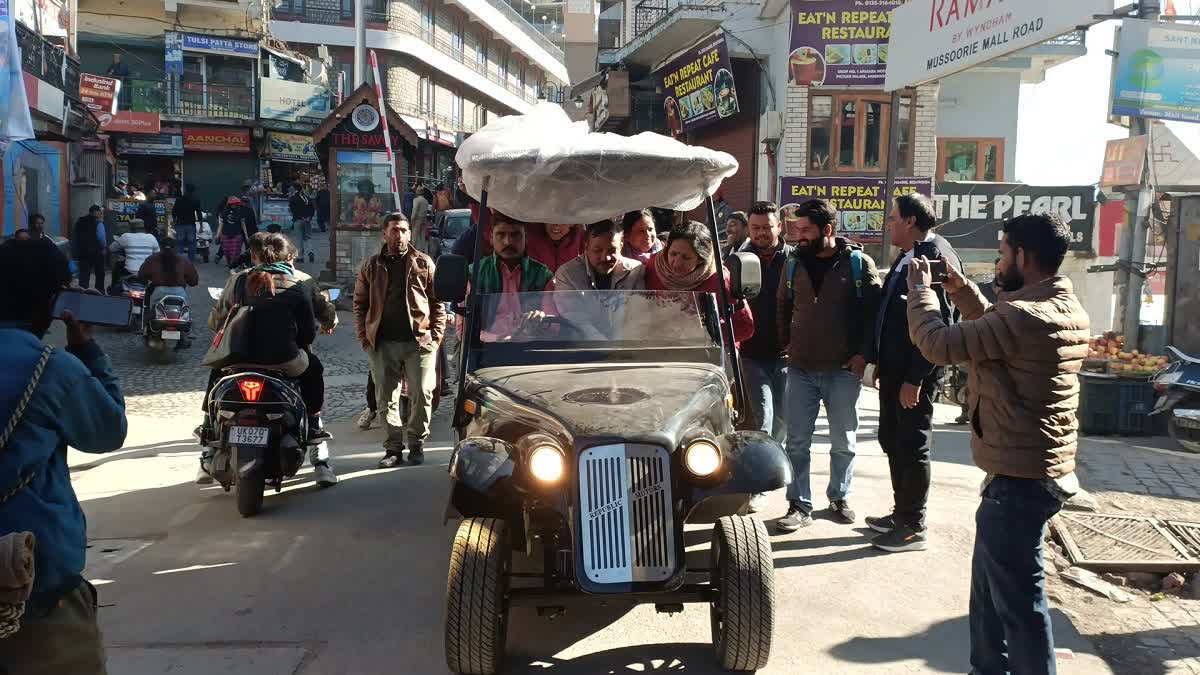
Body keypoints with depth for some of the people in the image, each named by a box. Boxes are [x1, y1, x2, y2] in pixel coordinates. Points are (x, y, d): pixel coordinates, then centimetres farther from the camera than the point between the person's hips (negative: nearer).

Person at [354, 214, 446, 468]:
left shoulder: (424, 263, 6)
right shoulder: (371, 266, 10)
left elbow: (438, 302, 6)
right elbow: (360, 304, 12)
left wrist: (435, 336, -3)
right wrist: (365, 338, 2)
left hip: (420, 341, -1)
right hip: (382, 344, 2)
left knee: (422, 396, -1)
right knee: (386, 399, 4)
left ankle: (417, 444, 15)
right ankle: (393, 448, 14)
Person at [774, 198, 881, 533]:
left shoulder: (859, 263, -5)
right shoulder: (793, 264, 4)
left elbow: (874, 311, -3)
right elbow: (783, 306, 15)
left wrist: (863, 354, -9)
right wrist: (786, 343, 5)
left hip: (844, 370, -2)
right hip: (801, 368, 2)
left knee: (844, 442, 11)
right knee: (797, 441, 3)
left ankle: (839, 497, 28)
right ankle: (800, 505, 11)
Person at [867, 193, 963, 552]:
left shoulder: (937, 257, -17)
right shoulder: (907, 256, 12)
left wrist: (914, 379, -22)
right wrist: (881, 363, 17)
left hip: (914, 374, -9)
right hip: (894, 370, 9)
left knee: (912, 448, 1)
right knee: (892, 442, 17)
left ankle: (914, 528, 13)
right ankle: (901, 513, 30)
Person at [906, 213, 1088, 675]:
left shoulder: (1025, 317, -24)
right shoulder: (1067, 308, 8)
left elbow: (939, 344, -21)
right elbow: (994, 328, 22)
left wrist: (921, 288, -5)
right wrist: (961, 290, 12)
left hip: (1019, 476, -10)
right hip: (1043, 467, 10)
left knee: (1017, 597, 1)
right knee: (991, 584, 22)